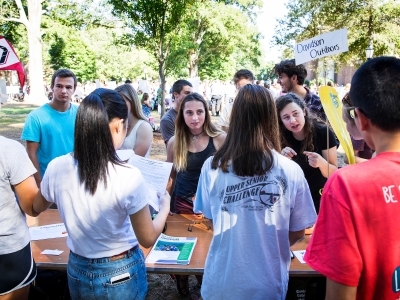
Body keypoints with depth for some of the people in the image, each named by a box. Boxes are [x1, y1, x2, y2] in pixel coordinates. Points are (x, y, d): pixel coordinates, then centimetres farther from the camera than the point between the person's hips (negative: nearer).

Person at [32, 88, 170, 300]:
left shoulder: (57, 168, -15)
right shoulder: (128, 176, -27)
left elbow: (37, 208, 8)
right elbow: (148, 239, -14)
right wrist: (165, 206, 1)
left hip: (78, 270, 3)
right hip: (121, 273, -3)